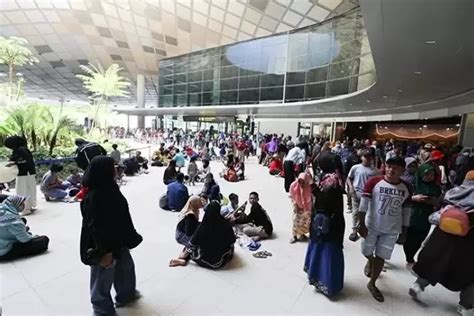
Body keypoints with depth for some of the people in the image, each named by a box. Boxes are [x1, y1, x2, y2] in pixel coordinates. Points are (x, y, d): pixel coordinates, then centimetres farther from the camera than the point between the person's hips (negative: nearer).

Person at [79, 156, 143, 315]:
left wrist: (126, 239, 18)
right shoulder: (93, 197, -29)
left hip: (118, 240, 9)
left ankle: (126, 295, 49)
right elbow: (95, 227, -26)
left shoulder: (110, 188, -2)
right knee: (103, 278, 15)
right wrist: (104, 252, -21)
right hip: (102, 246, -9)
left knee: (126, 267, 25)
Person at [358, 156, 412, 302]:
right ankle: (370, 262, 50)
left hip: (391, 230, 2)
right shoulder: (373, 182, -14)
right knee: (367, 252, 13)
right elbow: (364, 204, -14)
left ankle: (372, 284, 28)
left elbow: (406, 212, 5)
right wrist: (361, 224, -17)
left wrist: (404, 232, 7)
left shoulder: (406, 188, -3)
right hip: (371, 225, -2)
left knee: (381, 257, 9)